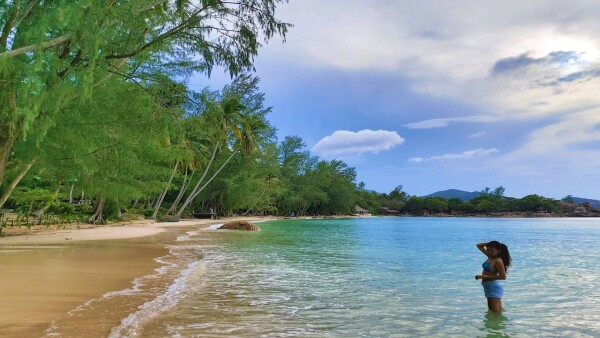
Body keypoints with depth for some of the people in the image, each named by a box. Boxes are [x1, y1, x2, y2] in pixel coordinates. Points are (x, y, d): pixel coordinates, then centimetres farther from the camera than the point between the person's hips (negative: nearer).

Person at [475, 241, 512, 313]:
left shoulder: (498, 261, -18)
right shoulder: (490, 256, 7)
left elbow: (503, 276, -23)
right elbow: (479, 246, 17)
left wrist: (483, 276, -23)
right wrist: (488, 244, -1)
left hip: (493, 287, -9)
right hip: (488, 287, 9)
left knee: (495, 312, -6)